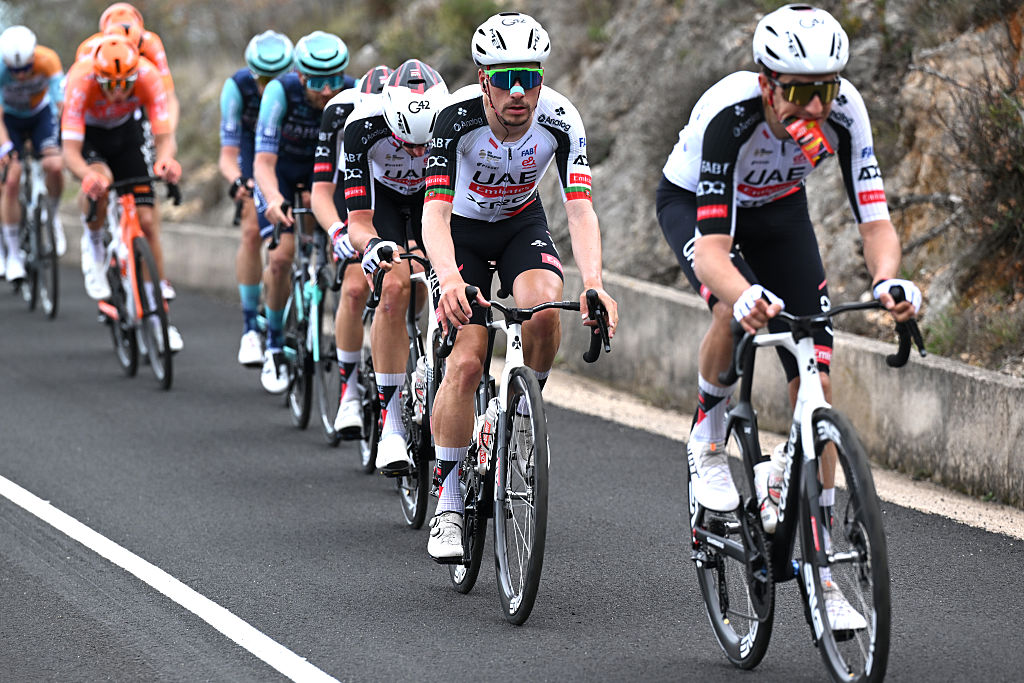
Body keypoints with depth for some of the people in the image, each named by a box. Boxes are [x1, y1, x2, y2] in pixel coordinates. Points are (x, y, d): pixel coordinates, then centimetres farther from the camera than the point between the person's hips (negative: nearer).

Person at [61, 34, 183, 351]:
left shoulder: (148, 75, -31)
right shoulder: (80, 80, -37)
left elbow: (165, 135, -31)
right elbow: (70, 150, -38)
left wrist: (165, 160, -54)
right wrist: (87, 175, -60)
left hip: (126, 132, 2)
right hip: (86, 134, -2)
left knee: (147, 221, -7)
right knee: (99, 182, -37)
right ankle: (93, 244, -5)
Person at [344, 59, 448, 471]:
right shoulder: (364, 127, -37)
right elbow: (359, 220, -35)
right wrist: (372, 245, -56)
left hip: (435, 193, 2)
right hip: (381, 193, -2)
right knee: (393, 290, -24)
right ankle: (391, 422, -20)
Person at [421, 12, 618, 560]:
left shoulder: (559, 120, -26)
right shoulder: (457, 118, -31)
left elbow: (580, 208, -32)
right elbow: (436, 211, -39)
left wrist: (593, 282, -50)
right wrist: (449, 280, -58)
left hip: (522, 224, 2)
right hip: (462, 230, -1)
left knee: (544, 308, -30)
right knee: (467, 360, -16)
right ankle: (448, 503, -5)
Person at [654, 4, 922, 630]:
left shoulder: (844, 112, -31)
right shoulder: (729, 114, -40)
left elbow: (877, 224, -31)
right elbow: (712, 248, -46)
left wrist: (888, 279, -53)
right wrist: (746, 295, -67)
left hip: (779, 210, 3)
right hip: (693, 204, -3)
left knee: (816, 383, -7)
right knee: (739, 309, -37)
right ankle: (708, 442, -6)